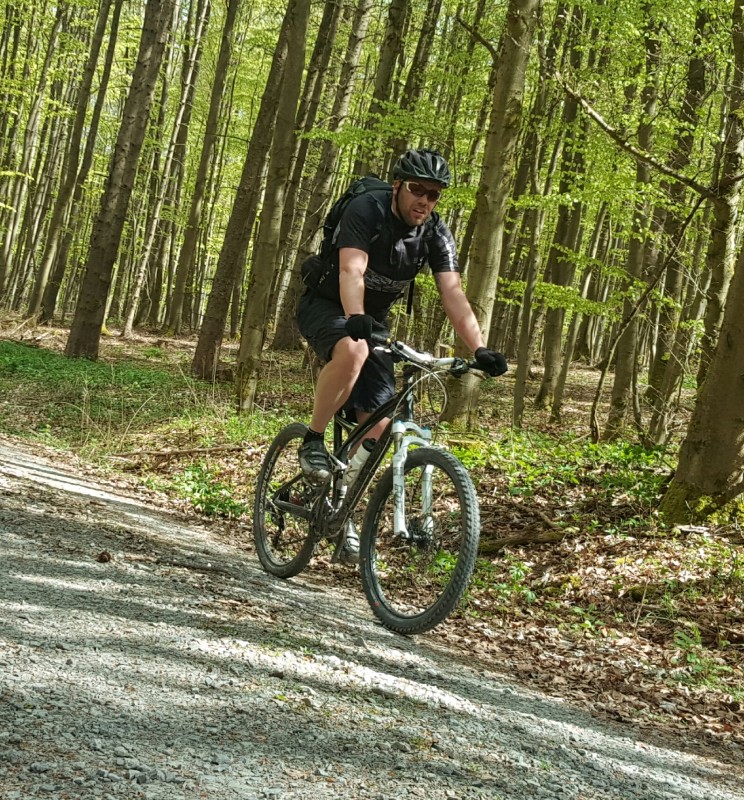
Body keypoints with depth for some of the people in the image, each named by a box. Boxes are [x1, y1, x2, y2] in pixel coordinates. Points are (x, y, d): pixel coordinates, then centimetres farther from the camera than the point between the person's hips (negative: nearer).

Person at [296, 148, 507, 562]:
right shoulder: (367, 210, -23)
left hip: (374, 321, 5)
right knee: (353, 350, -40)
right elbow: (352, 270, -37)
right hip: (326, 307, -5)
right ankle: (313, 442, -22)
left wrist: (480, 348, -32)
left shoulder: (436, 233, -9)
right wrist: (355, 318, -56)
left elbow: (454, 294, -18)